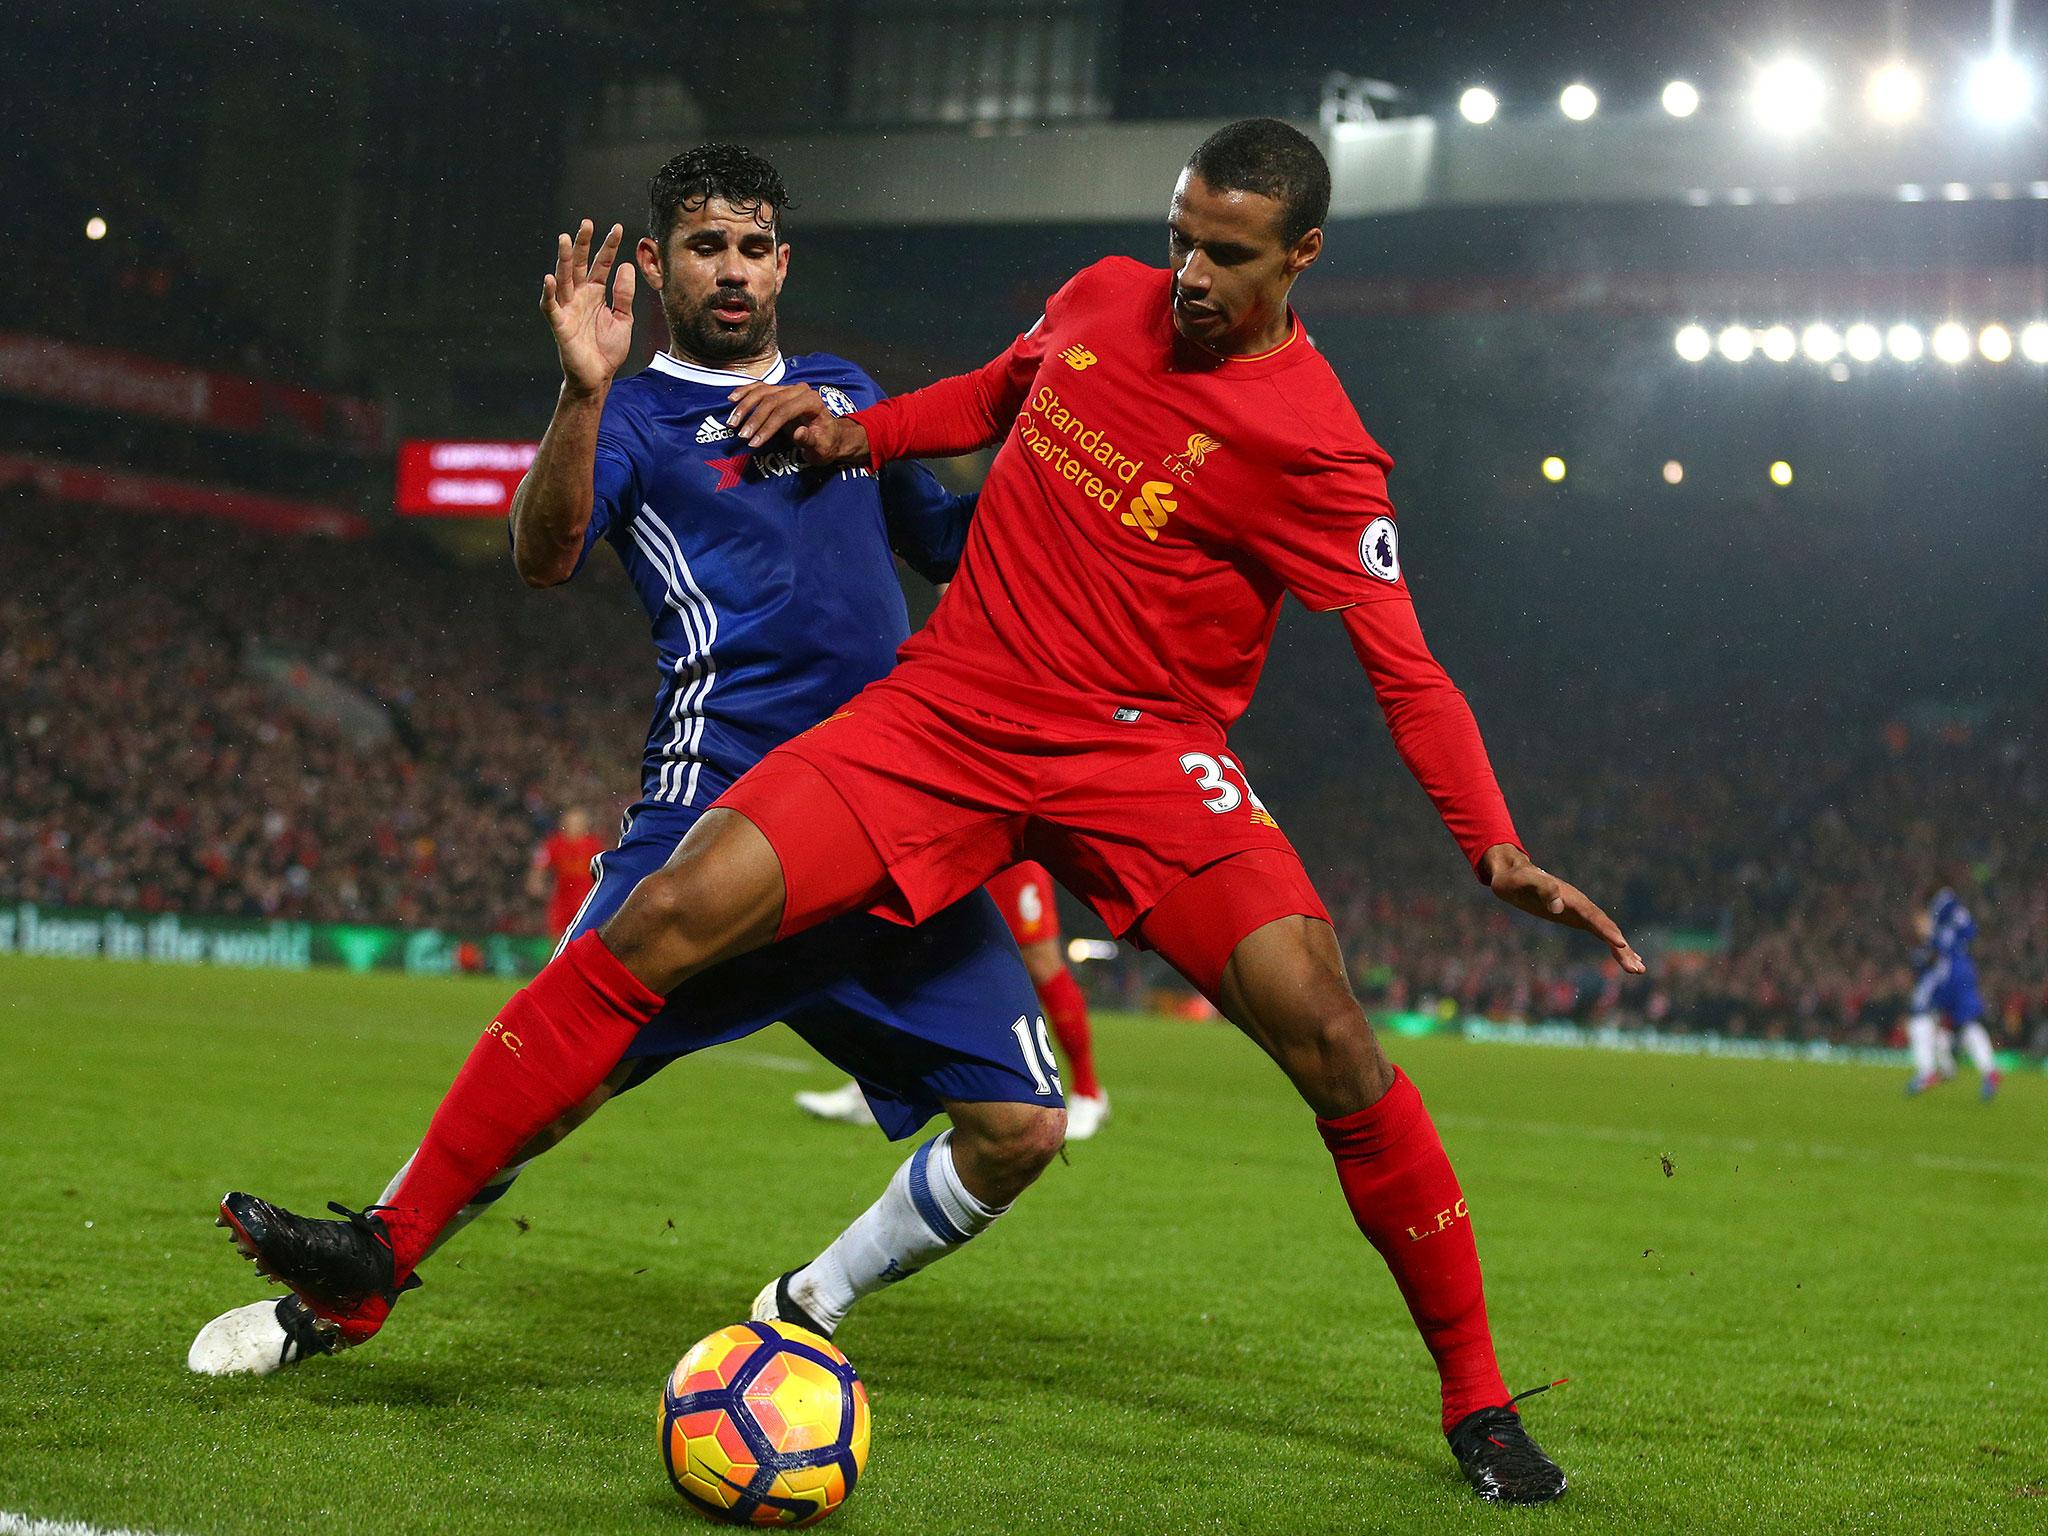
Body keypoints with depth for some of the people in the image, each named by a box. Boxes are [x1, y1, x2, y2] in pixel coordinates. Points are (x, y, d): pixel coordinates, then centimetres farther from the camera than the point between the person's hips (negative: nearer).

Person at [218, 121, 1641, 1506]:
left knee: (1329, 1038, -21)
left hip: (1140, 756, -3)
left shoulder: (1313, 446, -10)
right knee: (667, 919, -14)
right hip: (944, 714, 3)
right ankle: (390, 1247, -8)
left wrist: (1500, 848, -21)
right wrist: (858, 433, 12)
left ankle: (1477, 1397, -1)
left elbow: (1406, 671, -9)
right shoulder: (1101, 299, 5)